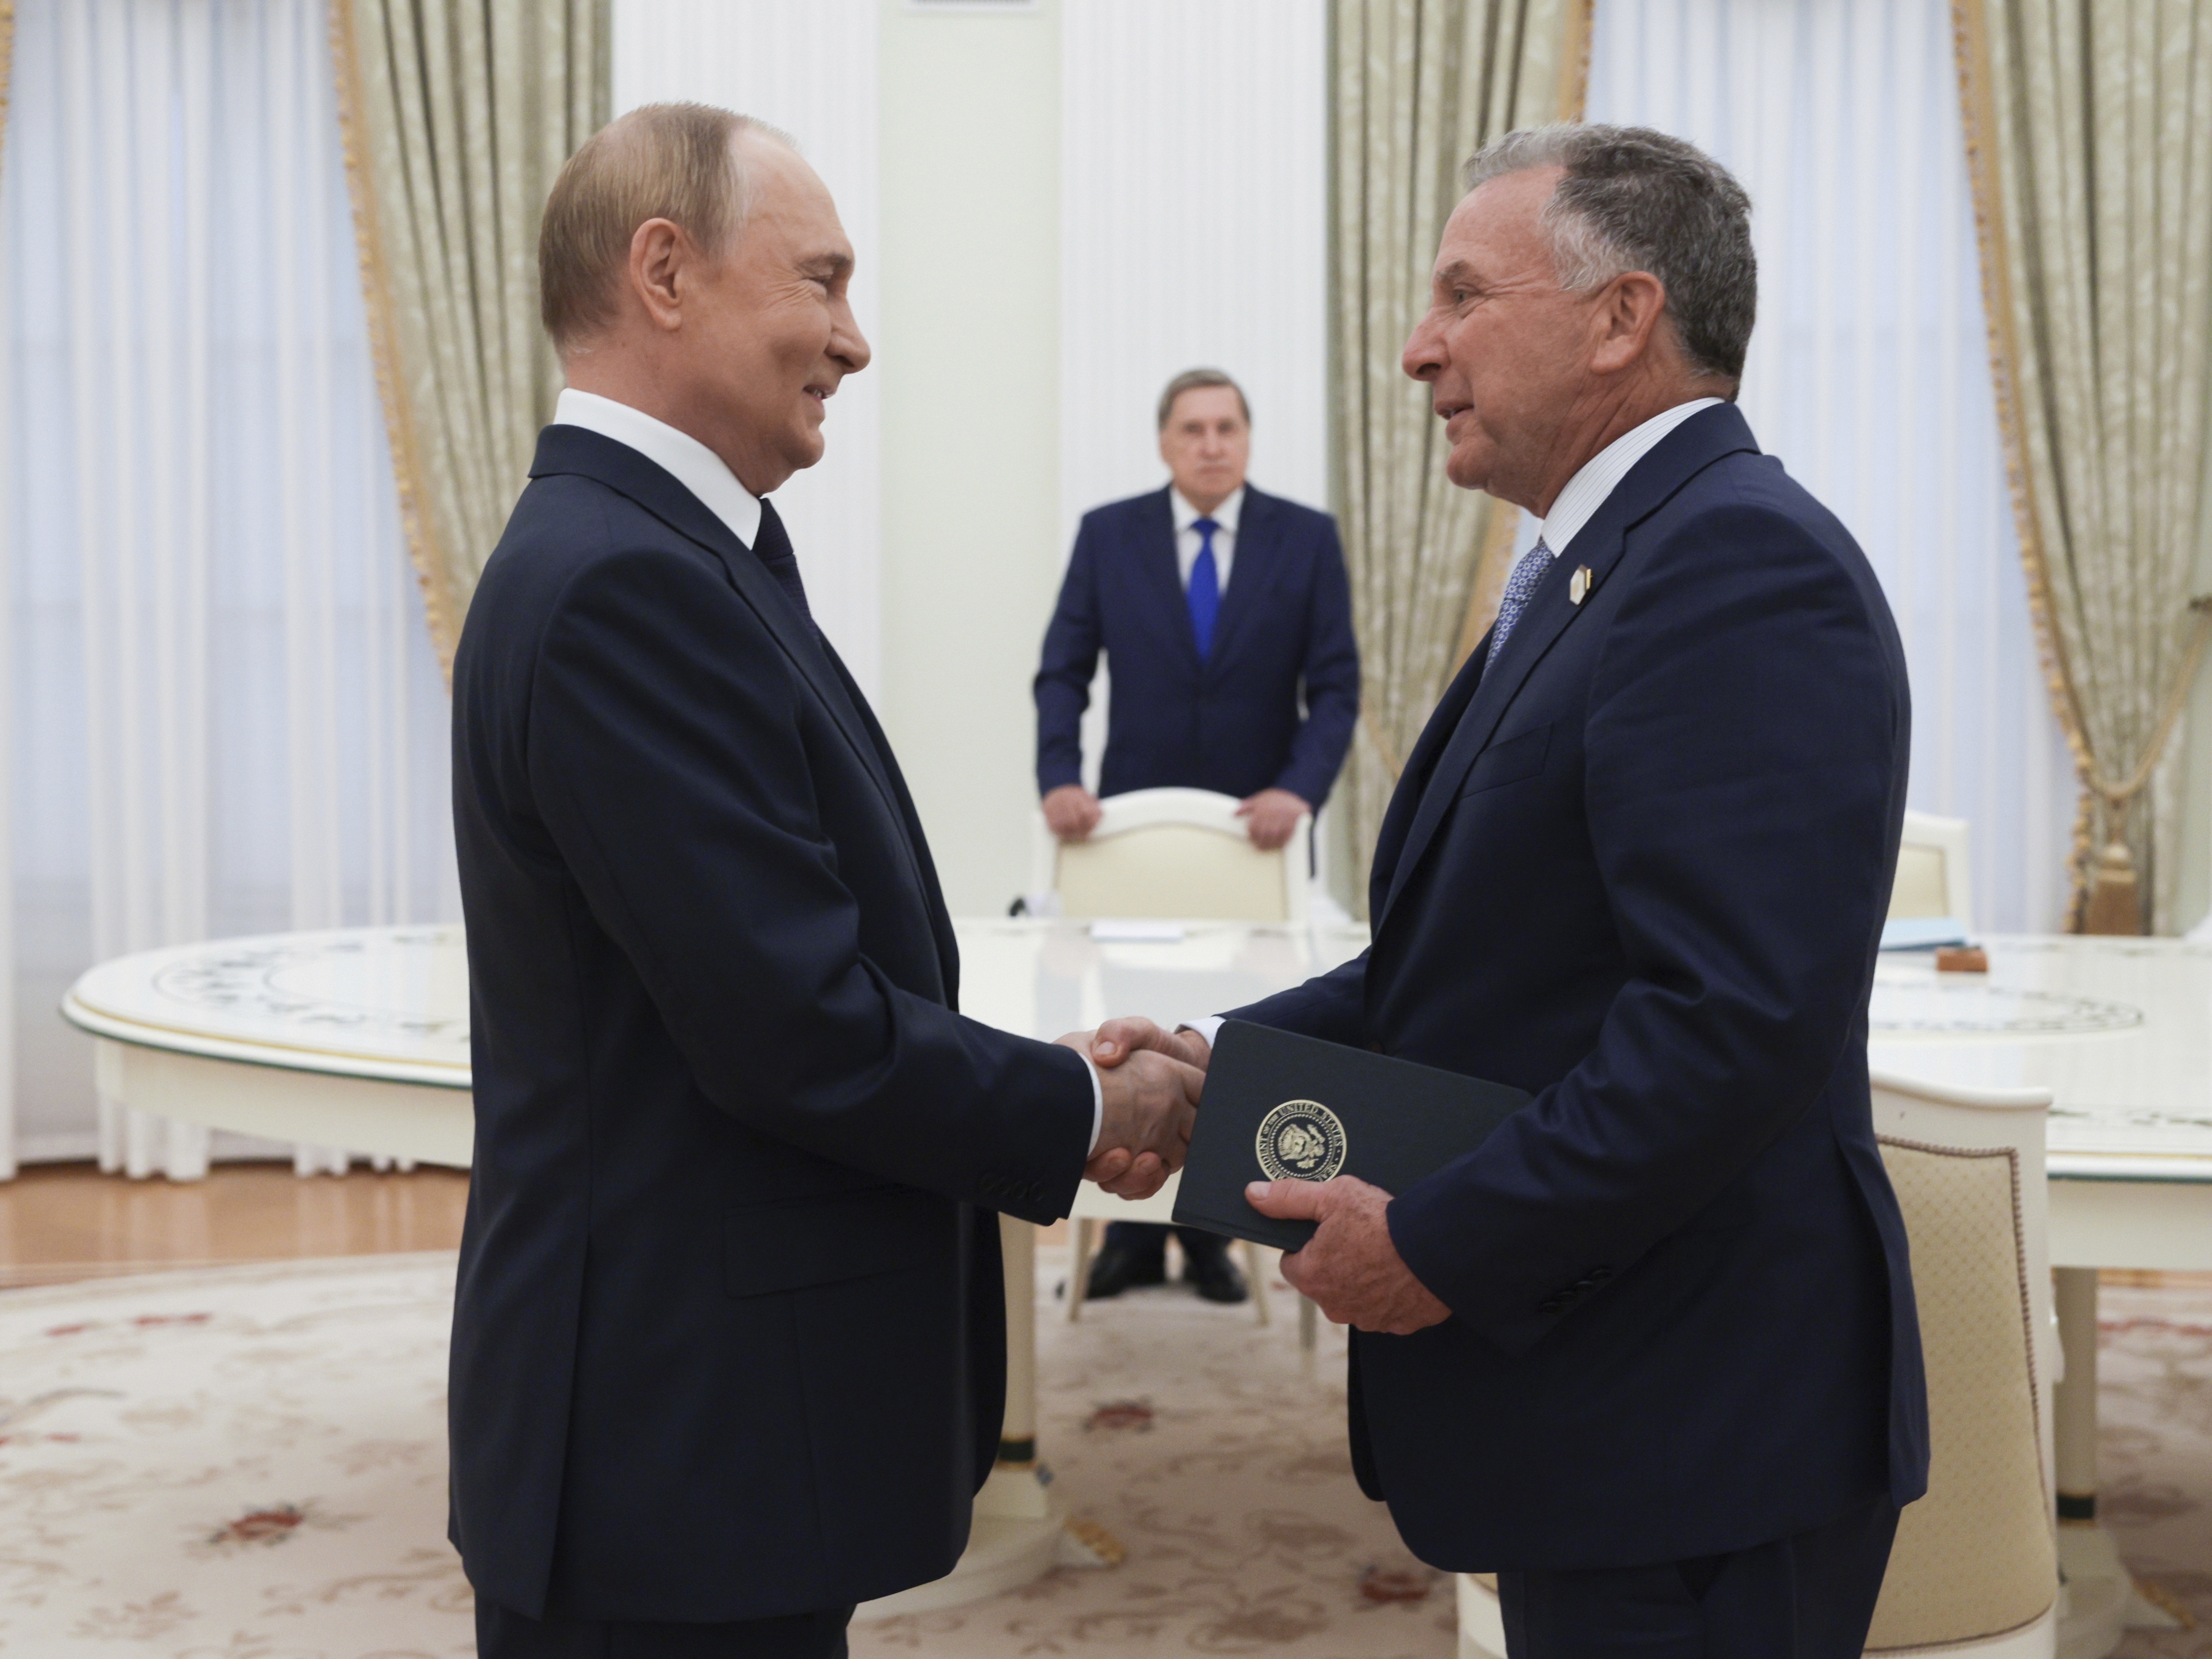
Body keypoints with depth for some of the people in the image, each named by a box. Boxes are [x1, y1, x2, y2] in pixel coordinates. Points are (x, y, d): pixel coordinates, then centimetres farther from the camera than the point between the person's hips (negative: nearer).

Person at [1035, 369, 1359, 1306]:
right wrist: (1059, 779, -18)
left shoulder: (1307, 538, -2)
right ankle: (1134, 1234, 13)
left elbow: (1335, 688, -5)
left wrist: (1300, 790, -20)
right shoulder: (1108, 534, 0)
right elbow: (1064, 671, -2)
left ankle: (1209, 1234, 17)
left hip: (1258, 823, 0)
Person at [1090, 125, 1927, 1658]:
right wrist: (1226, 1064, 3)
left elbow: (1742, 1017, -28)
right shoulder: (1607, 567, 14)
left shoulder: (1742, 562, -19)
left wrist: (1443, 1243, -20)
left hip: (1692, 1432, -10)